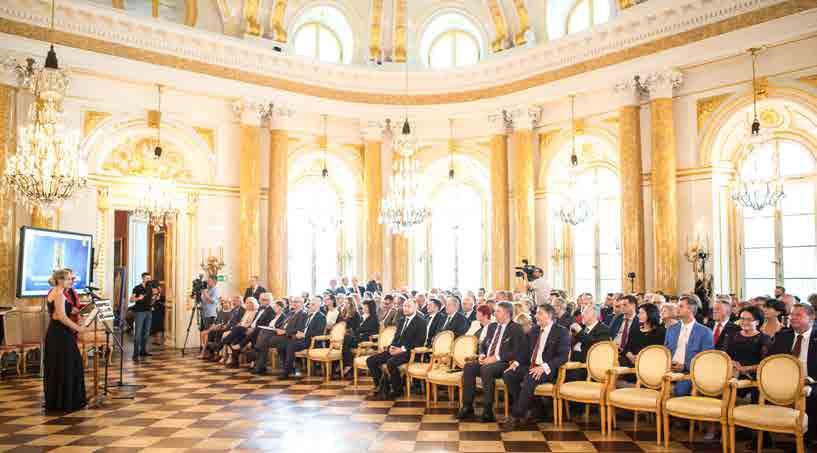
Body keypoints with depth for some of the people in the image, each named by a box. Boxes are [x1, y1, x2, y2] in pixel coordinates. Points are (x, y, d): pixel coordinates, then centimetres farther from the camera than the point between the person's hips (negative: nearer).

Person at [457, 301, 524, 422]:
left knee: (486, 369, -36)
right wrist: (482, 355, 2)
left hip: (503, 363, -7)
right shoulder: (492, 327, 20)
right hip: (486, 361, 7)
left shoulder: (516, 329, -2)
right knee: (468, 366, -20)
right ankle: (467, 407, -16)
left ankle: (487, 411, -28)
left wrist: (496, 357, -18)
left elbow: (515, 352, -12)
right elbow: (483, 344, 25)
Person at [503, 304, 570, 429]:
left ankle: (516, 416, -24)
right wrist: (516, 362, 0)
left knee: (529, 379, -35)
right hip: (530, 365, 7)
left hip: (547, 369, -7)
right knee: (507, 375, -16)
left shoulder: (561, 332, -6)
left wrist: (544, 367, -27)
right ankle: (523, 407, -2)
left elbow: (563, 356, -14)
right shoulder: (535, 330, 16)